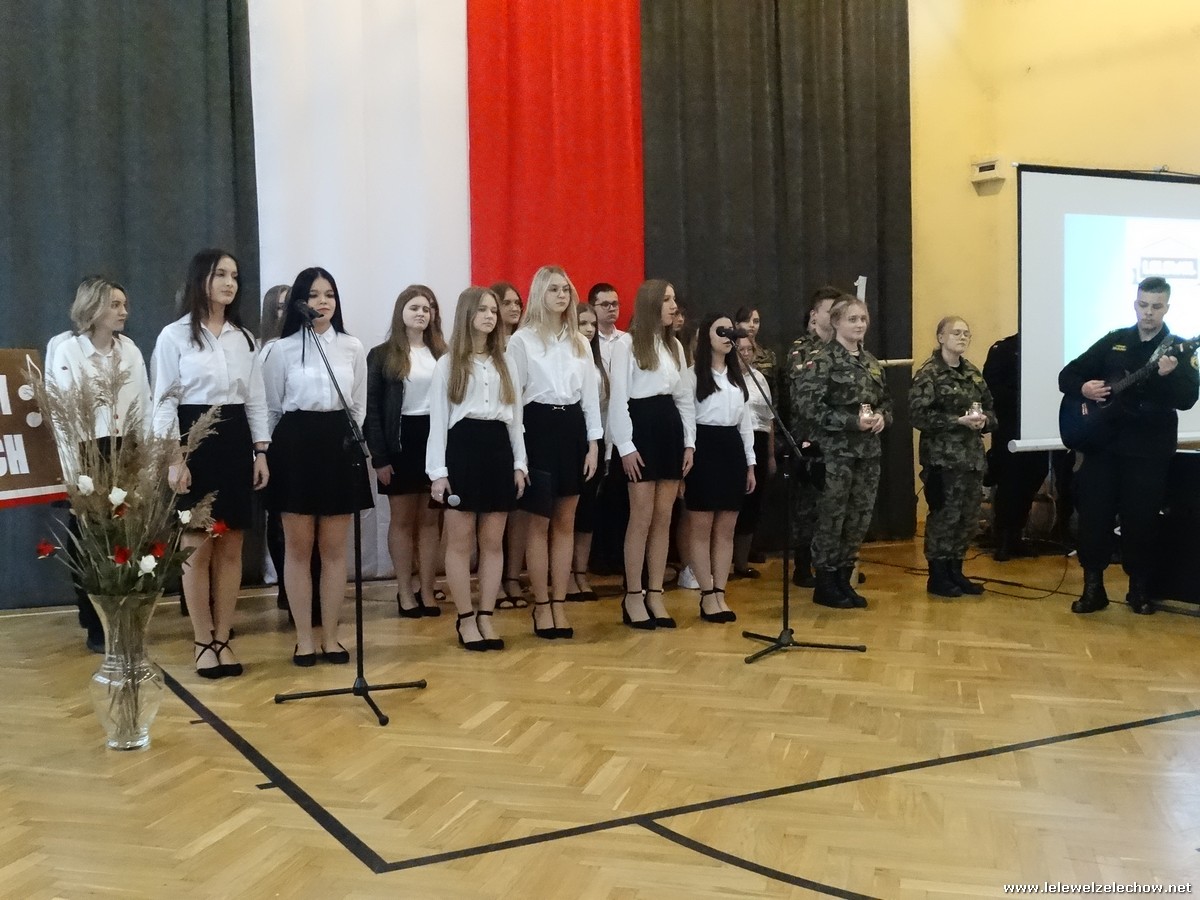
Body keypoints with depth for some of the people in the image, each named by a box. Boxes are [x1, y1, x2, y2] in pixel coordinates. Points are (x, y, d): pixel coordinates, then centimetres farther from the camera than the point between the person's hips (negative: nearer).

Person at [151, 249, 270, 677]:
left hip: (235, 439, 4)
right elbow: (164, 401, -6)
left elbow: (256, 398, 12)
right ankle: (203, 643, 11)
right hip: (194, 438, -4)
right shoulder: (174, 336, -3)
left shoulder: (244, 338, 11)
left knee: (231, 548, 6)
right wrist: (173, 458, -13)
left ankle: (223, 639, 15)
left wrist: (260, 451, 4)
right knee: (198, 548, 1)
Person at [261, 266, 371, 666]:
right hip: (295, 445, -1)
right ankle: (304, 638, 13)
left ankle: (331, 636, 15)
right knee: (298, 547, 4)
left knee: (334, 548, 5)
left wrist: (347, 438, 12)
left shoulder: (352, 348, 5)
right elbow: (271, 410, 6)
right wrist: (277, 450, 6)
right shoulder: (280, 350, 0)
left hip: (339, 446, 2)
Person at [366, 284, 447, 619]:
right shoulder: (382, 355, 1)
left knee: (431, 519, 7)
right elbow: (371, 408, -3)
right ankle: (405, 592, 13)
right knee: (402, 520, 5)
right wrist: (379, 457, -10)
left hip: (435, 438, 2)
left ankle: (427, 591, 13)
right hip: (401, 441, -2)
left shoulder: (441, 353, 8)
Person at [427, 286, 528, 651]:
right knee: (460, 541, 0)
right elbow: (438, 420, -2)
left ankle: (486, 617, 13)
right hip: (463, 446, -4)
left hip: (498, 447, 4)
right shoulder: (448, 364, 3)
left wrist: (520, 463, 6)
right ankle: (466, 619, 10)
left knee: (493, 541, 5)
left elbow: (515, 416, 14)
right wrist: (438, 471, -9)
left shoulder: (503, 363, 15)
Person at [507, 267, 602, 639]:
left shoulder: (580, 342, 13)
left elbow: (591, 393, 12)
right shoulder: (522, 340, -2)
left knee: (566, 522, 8)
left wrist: (594, 442, 4)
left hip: (572, 427, 5)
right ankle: (541, 606, 11)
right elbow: (513, 395, -4)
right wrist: (517, 447, -10)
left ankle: (560, 604, 15)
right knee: (538, 524, 2)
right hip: (539, 427, -4)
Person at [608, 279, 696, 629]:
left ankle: (655, 595, 12)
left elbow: (685, 397, 15)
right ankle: (633, 597, 5)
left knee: (664, 517, 6)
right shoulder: (626, 344, -4)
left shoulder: (675, 346, 16)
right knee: (642, 517, -5)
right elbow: (618, 397, -9)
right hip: (641, 427, -6)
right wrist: (625, 446, -14)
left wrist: (689, 442, 7)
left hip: (670, 428, 6)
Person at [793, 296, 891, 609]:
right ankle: (825, 584, 9)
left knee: (860, 515, 9)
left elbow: (886, 401, 21)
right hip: (835, 450, -7)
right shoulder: (823, 359, -8)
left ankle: (843, 579, 21)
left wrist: (882, 417, -3)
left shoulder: (871, 361, 13)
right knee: (831, 516, -2)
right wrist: (852, 421, -20)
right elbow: (808, 404, -17)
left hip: (867, 450, 7)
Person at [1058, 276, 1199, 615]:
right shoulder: (1113, 341, 8)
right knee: (1093, 515, 2)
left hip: (1149, 449, -2)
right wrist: (1082, 388, -13)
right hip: (1103, 442, 2)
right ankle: (1093, 587, 12)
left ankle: (1140, 588, 19)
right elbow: (1067, 375, 9)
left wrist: (1167, 376, -33)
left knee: (1140, 521, 3)